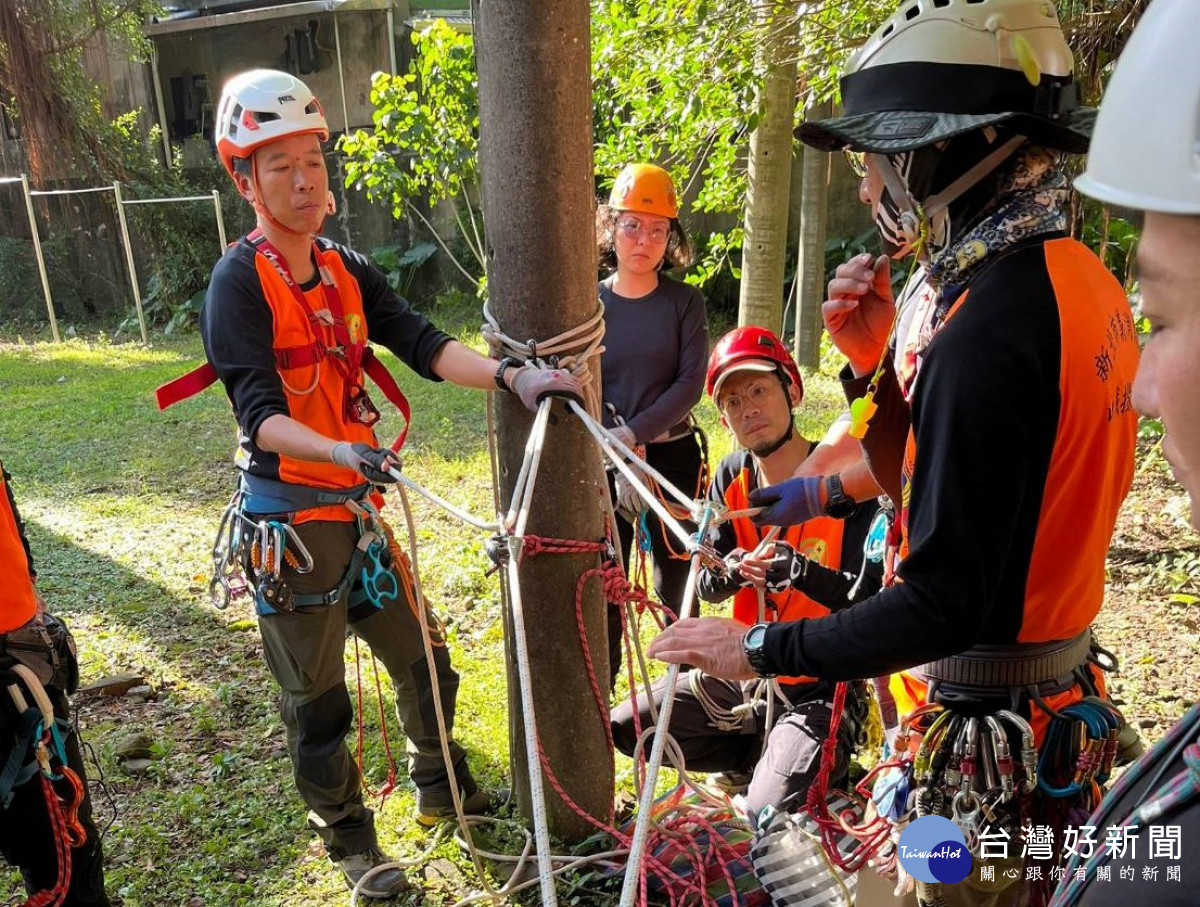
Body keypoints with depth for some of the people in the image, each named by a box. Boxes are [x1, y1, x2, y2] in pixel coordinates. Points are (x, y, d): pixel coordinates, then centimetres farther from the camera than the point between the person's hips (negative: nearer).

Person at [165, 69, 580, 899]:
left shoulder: (348, 271, 7)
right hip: (289, 520, -6)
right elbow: (259, 414, -22)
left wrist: (513, 375, -21)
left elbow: (422, 343, -6)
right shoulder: (240, 282, -12)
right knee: (318, 702, 9)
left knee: (427, 663, 18)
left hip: (360, 507, 6)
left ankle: (440, 790, 43)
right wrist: (345, 452, -40)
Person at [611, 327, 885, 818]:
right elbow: (705, 584, -1)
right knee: (623, 728, 0)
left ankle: (825, 768, 13)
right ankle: (759, 755, 15)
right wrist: (731, 573, -25)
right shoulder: (732, 477, -1)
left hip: (820, 689, -5)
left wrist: (798, 570, -38)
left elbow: (873, 597, -23)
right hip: (744, 674, 6)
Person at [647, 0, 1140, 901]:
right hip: (1061, 689, 9)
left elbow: (948, 603, -27)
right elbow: (926, 488, 8)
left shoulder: (989, 333, -28)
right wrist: (875, 360, -5)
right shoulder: (1079, 279, 2)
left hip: (983, 733, -9)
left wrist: (761, 648, -17)